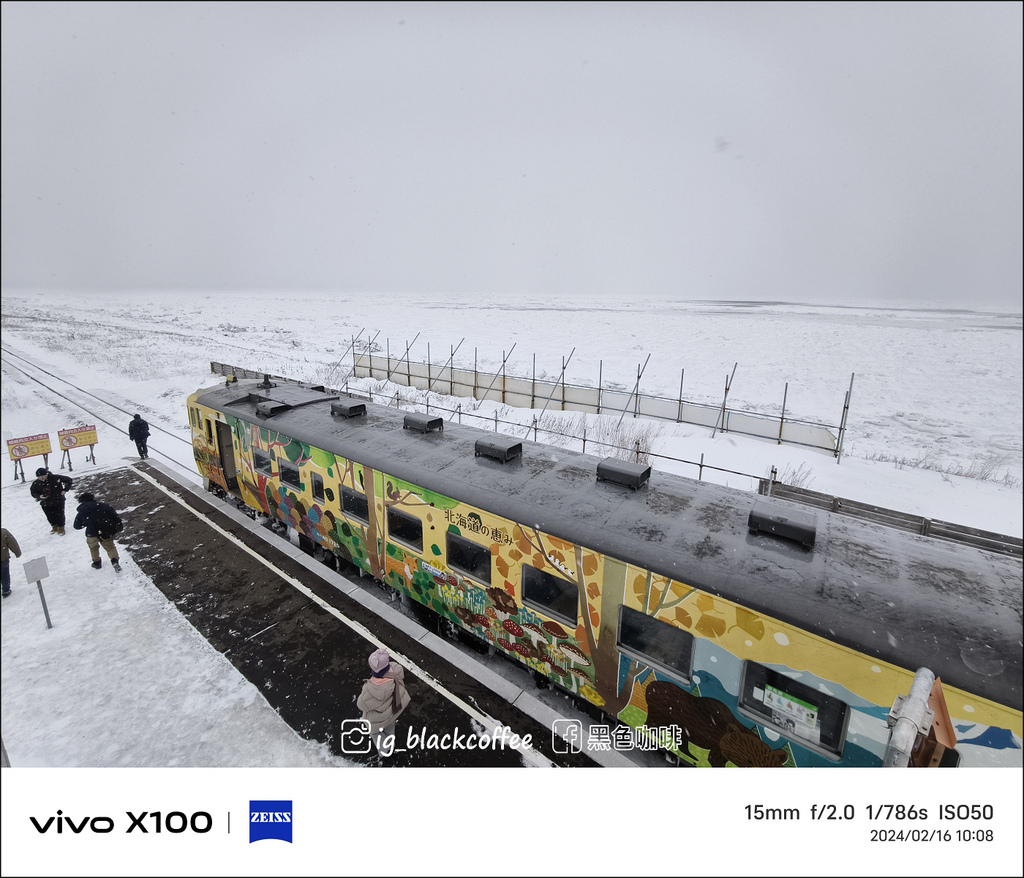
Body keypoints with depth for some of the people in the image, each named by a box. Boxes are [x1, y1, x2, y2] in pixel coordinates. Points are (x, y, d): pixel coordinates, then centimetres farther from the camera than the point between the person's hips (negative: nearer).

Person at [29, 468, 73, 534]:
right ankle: (54, 527, 36)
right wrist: (39, 496, -16)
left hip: (58, 501, -3)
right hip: (46, 504, 3)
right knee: (50, 517, 10)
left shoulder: (55, 478, -19)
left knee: (60, 516, 5)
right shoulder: (35, 483, -10)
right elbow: (33, 493, 5)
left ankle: (61, 528, 25)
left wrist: (65, 490, -12)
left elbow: (69, 480, -7)